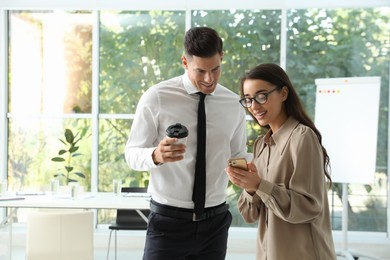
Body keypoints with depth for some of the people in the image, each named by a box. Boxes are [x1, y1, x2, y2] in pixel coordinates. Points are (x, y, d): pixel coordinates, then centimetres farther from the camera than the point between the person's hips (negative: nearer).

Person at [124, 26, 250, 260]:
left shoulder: (233, 104, 2)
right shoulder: (156, 98, -9)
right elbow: (132, 154, -7)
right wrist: (156, 156, -29)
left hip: (215, 222, 4)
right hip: (168, 220, -3)